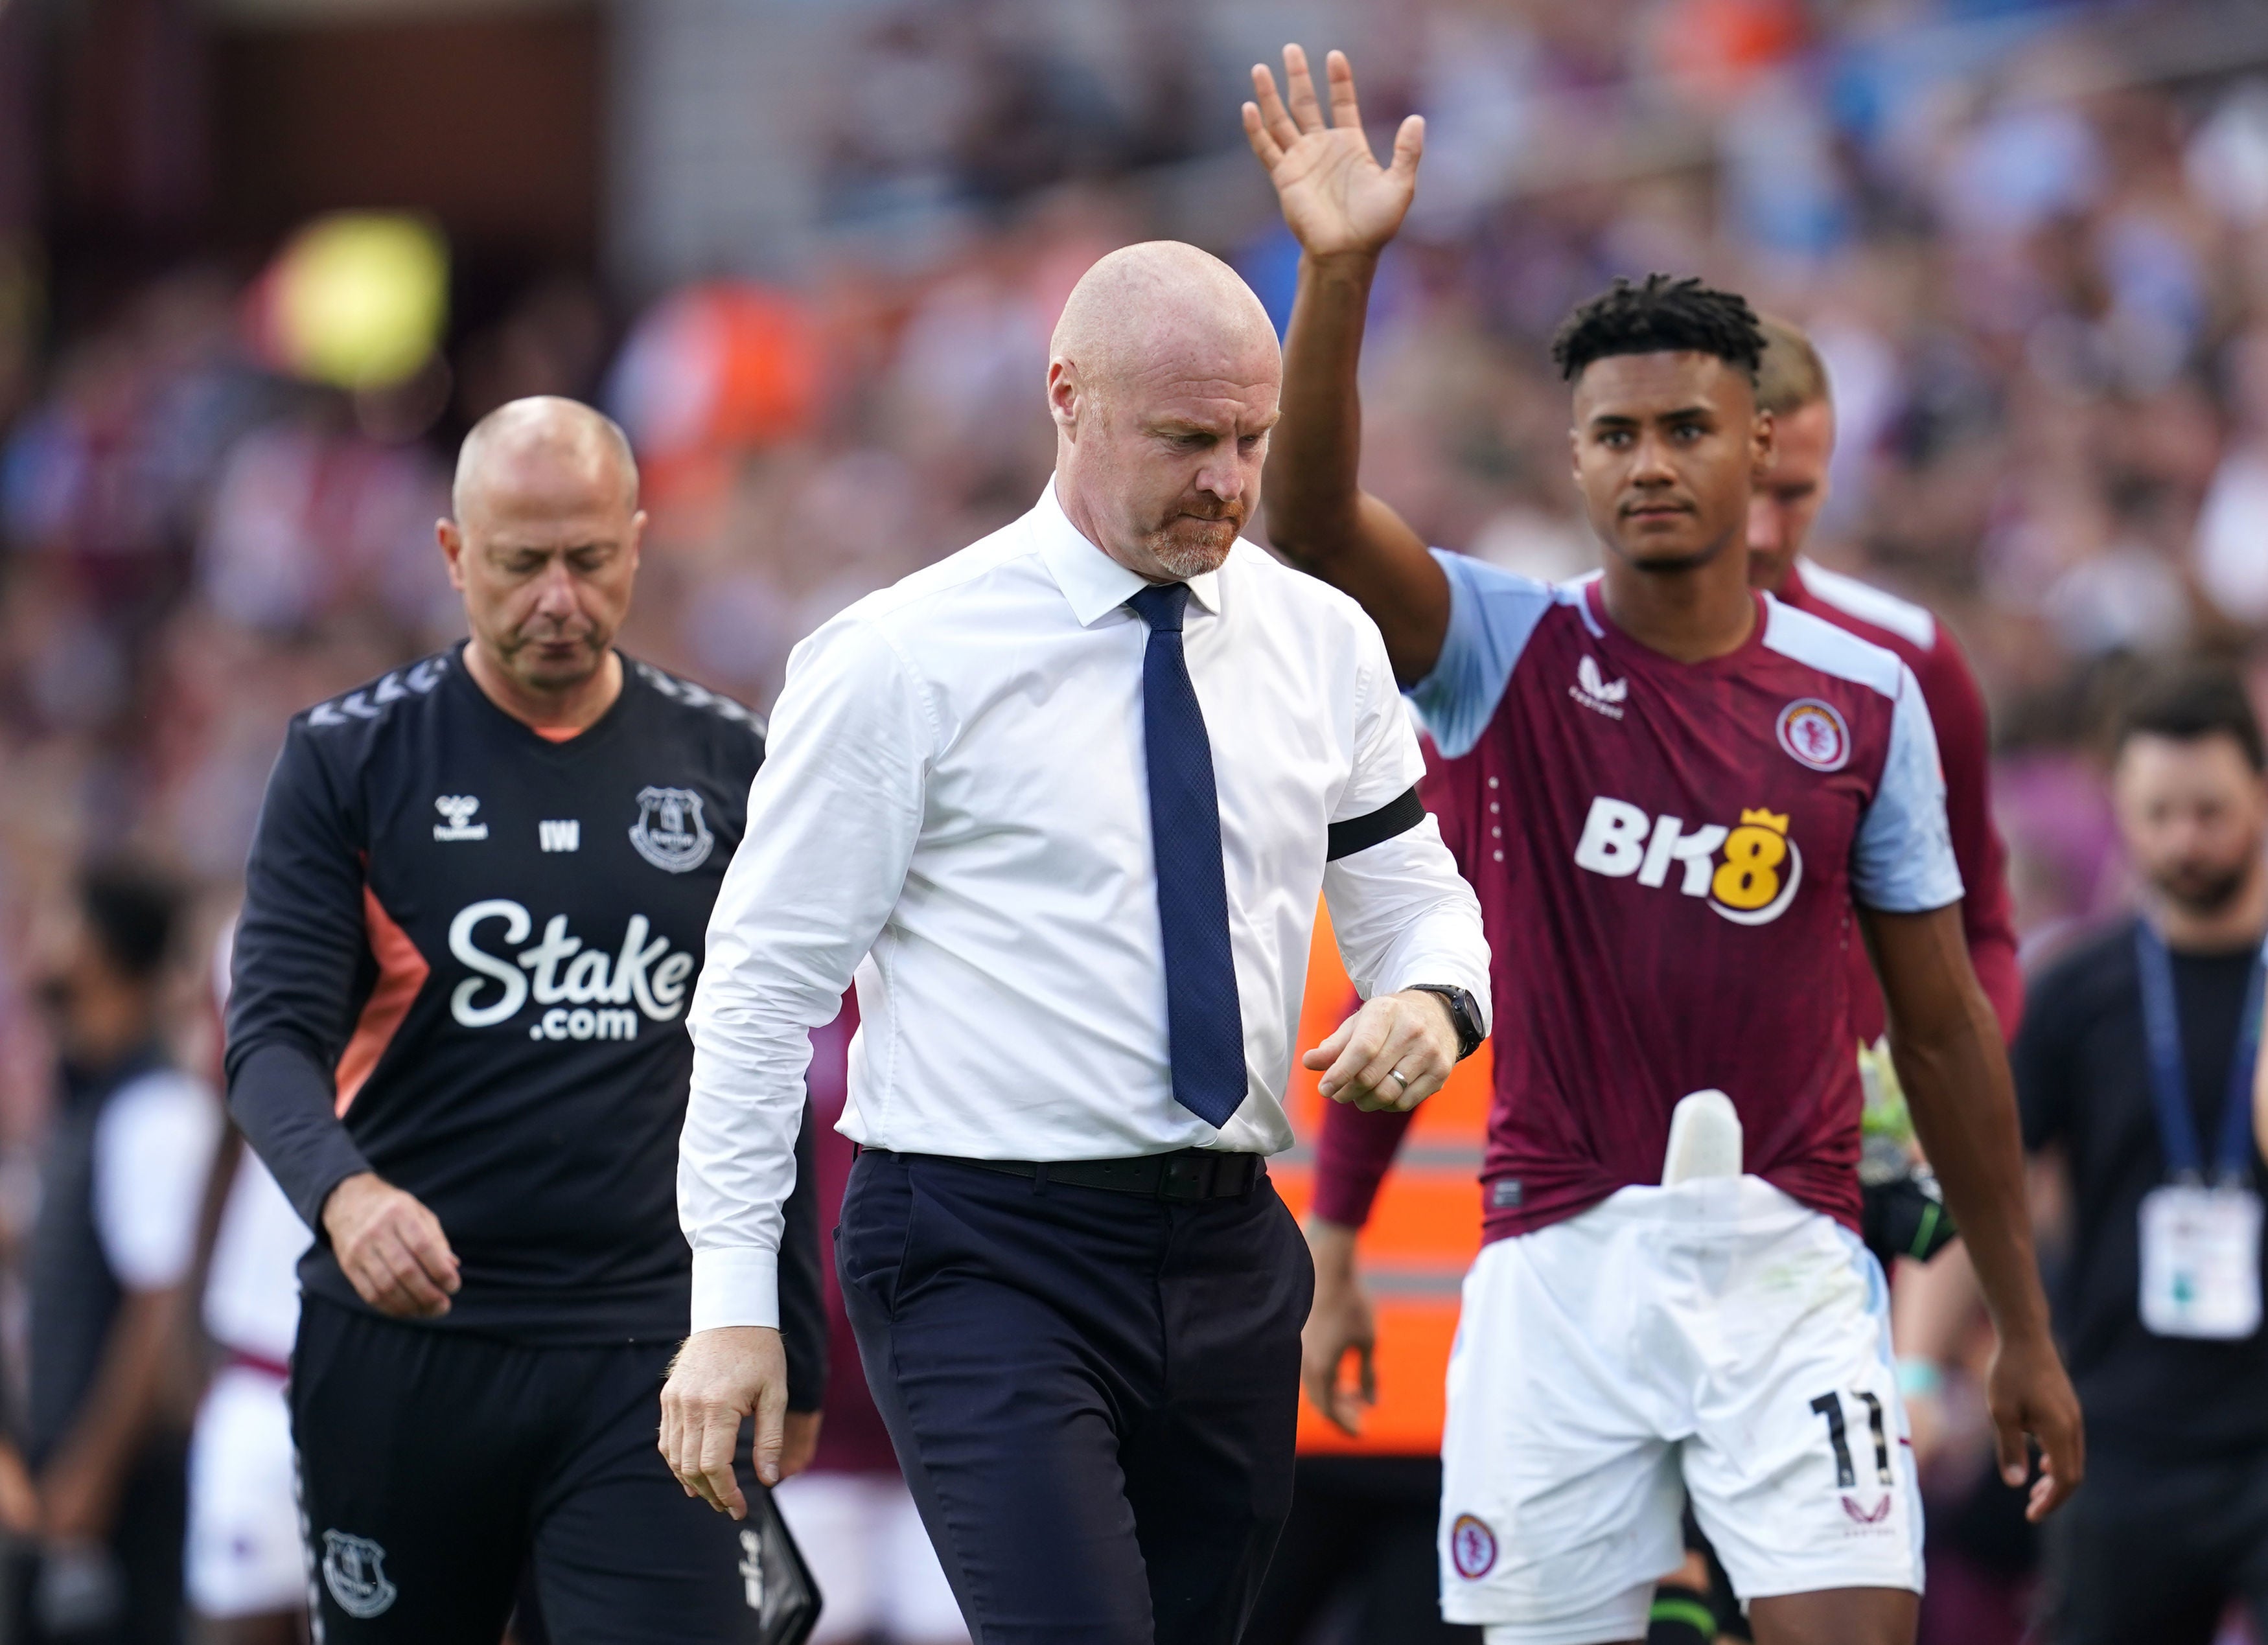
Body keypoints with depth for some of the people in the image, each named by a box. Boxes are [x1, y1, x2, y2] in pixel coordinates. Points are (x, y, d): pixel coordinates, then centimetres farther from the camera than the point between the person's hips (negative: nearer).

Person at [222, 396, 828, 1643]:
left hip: (648, 1351, 1)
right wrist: (344, 1191, -28)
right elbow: (273, 1037, -6)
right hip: (404, 1341, -1)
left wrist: (795, 1352, 13)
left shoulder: (721, 767, 9)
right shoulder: (351, 759, 3)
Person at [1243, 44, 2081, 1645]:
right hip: (1560, 1261, 0)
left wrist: (2024, 1329, 12)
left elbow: (1944, 1025, 11)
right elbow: (1313, 521, -19)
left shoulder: (1865, 698, 5)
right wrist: (1340, 273, -34)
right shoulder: (1511, 654, 1)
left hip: (1789, 1268, 0)